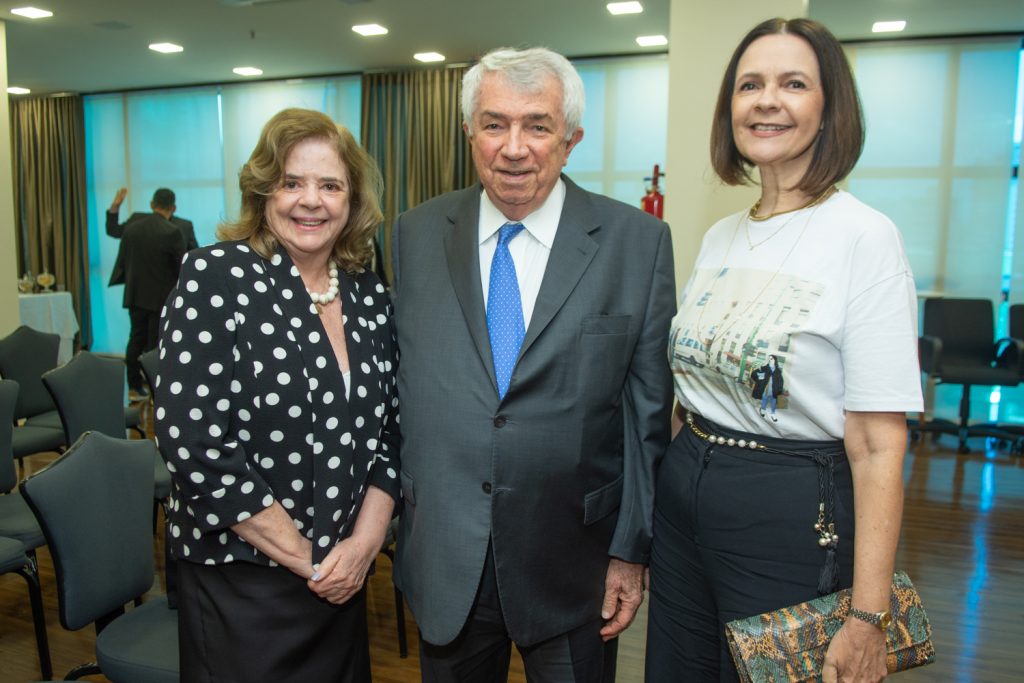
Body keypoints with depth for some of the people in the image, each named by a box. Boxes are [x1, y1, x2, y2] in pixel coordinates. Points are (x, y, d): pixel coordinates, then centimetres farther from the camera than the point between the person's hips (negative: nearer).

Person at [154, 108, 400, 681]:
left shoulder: (369, 294, 2)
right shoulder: (217, 277, -12)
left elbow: (389, 429, 6)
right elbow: (192, 442, -18)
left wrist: (365, 539, -8)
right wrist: (304, 557, -14)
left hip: (344, 577, 5)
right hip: (241, 583, -5)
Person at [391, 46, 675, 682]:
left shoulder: (638, 241, -7)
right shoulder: (415, 235, -1)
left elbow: (648, 407, -4)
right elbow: (393, 381, 4)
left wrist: (632, 550, -3)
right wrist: (389, 509, 6)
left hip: (573, 561, -1)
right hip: (443, 558, 2)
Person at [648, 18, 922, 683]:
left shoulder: (864, 237, -14)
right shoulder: (719, 237, 6)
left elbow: (878, 447, -17)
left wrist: (867, 619, -17)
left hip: (792, 515, -6)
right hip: (683, 495, 6)